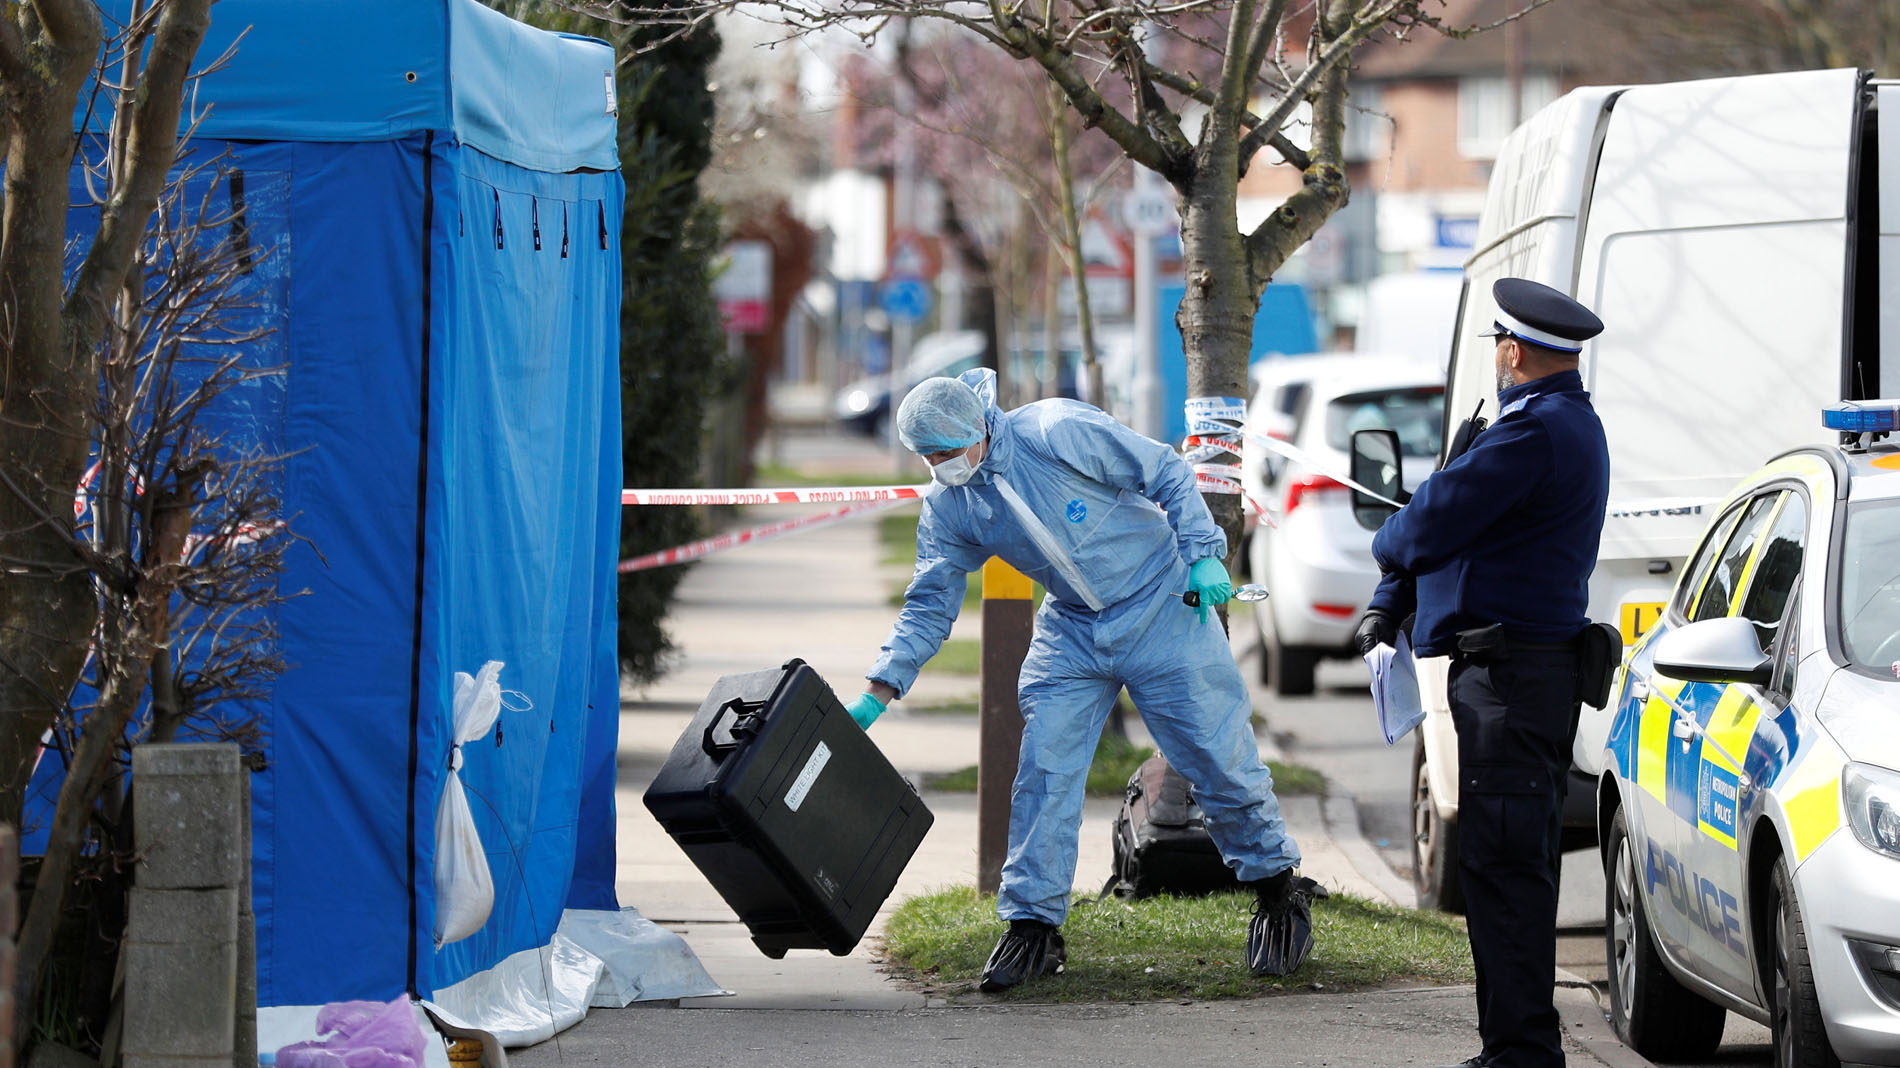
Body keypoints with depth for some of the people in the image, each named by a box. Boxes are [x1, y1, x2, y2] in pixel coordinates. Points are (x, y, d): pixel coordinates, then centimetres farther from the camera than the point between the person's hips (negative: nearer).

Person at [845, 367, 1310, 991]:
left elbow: (1166, 473, -12)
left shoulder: (1058, 432, -22)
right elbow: (929, 605, 0)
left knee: (1219, 758, -2)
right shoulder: (947, 507, -5)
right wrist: (878, 694, -8)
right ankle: (1033, 925, 0)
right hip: (1073, 630, 5)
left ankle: (1278, 895, 16)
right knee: (1044, 770, -7)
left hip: (1161, 608, -5)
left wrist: (1203, 554, -16)